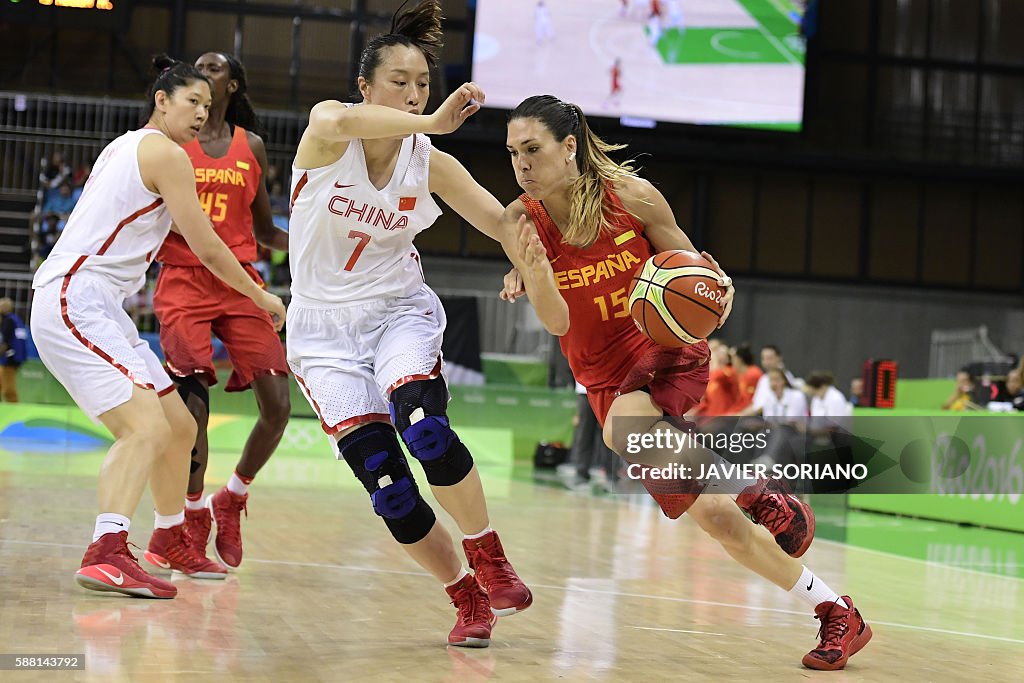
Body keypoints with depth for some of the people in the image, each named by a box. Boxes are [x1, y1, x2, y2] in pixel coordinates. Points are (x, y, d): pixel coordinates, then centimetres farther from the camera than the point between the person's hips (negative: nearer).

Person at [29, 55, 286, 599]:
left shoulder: (126, 146, 22)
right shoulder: (166, 153, -7)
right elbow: (207, 249, -6)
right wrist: (262, 297, 7)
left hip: (97, 309, 10)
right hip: (73, 304, -10)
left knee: (179, 427, 17)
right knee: (146, 426, -26)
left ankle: (171, 541, 35)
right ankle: (106, 554, -39)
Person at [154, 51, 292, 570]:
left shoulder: (251, 146, 12)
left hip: (240, 283, 3)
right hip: (182, 280, -3)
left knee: (277, 407, -7)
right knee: (191, 405, -15)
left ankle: (231, 499, 17)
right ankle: (195, 514, 7)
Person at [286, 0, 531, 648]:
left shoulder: (429, 162, -4)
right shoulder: (327, 132, -13)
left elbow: (508, 223, -2)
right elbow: (339, 119, -38)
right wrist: (434, 123, -45)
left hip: (399, 309, 1)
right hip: (324, 329, -1)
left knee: (425, 431, -29)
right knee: (386, 484, -11)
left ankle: (491, 560, -9)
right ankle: (468, 599, 7)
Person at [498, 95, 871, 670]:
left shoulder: (632, 195, -13)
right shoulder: (520, 223, -10)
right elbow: (558, 323, -14)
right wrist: (533, 273, -33)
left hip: (671, 349, -3)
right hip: (606, 378, 3)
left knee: (626, 430, -37)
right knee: (711, 514, -2)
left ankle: (759, 492, -15)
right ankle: (837, 614, 13)